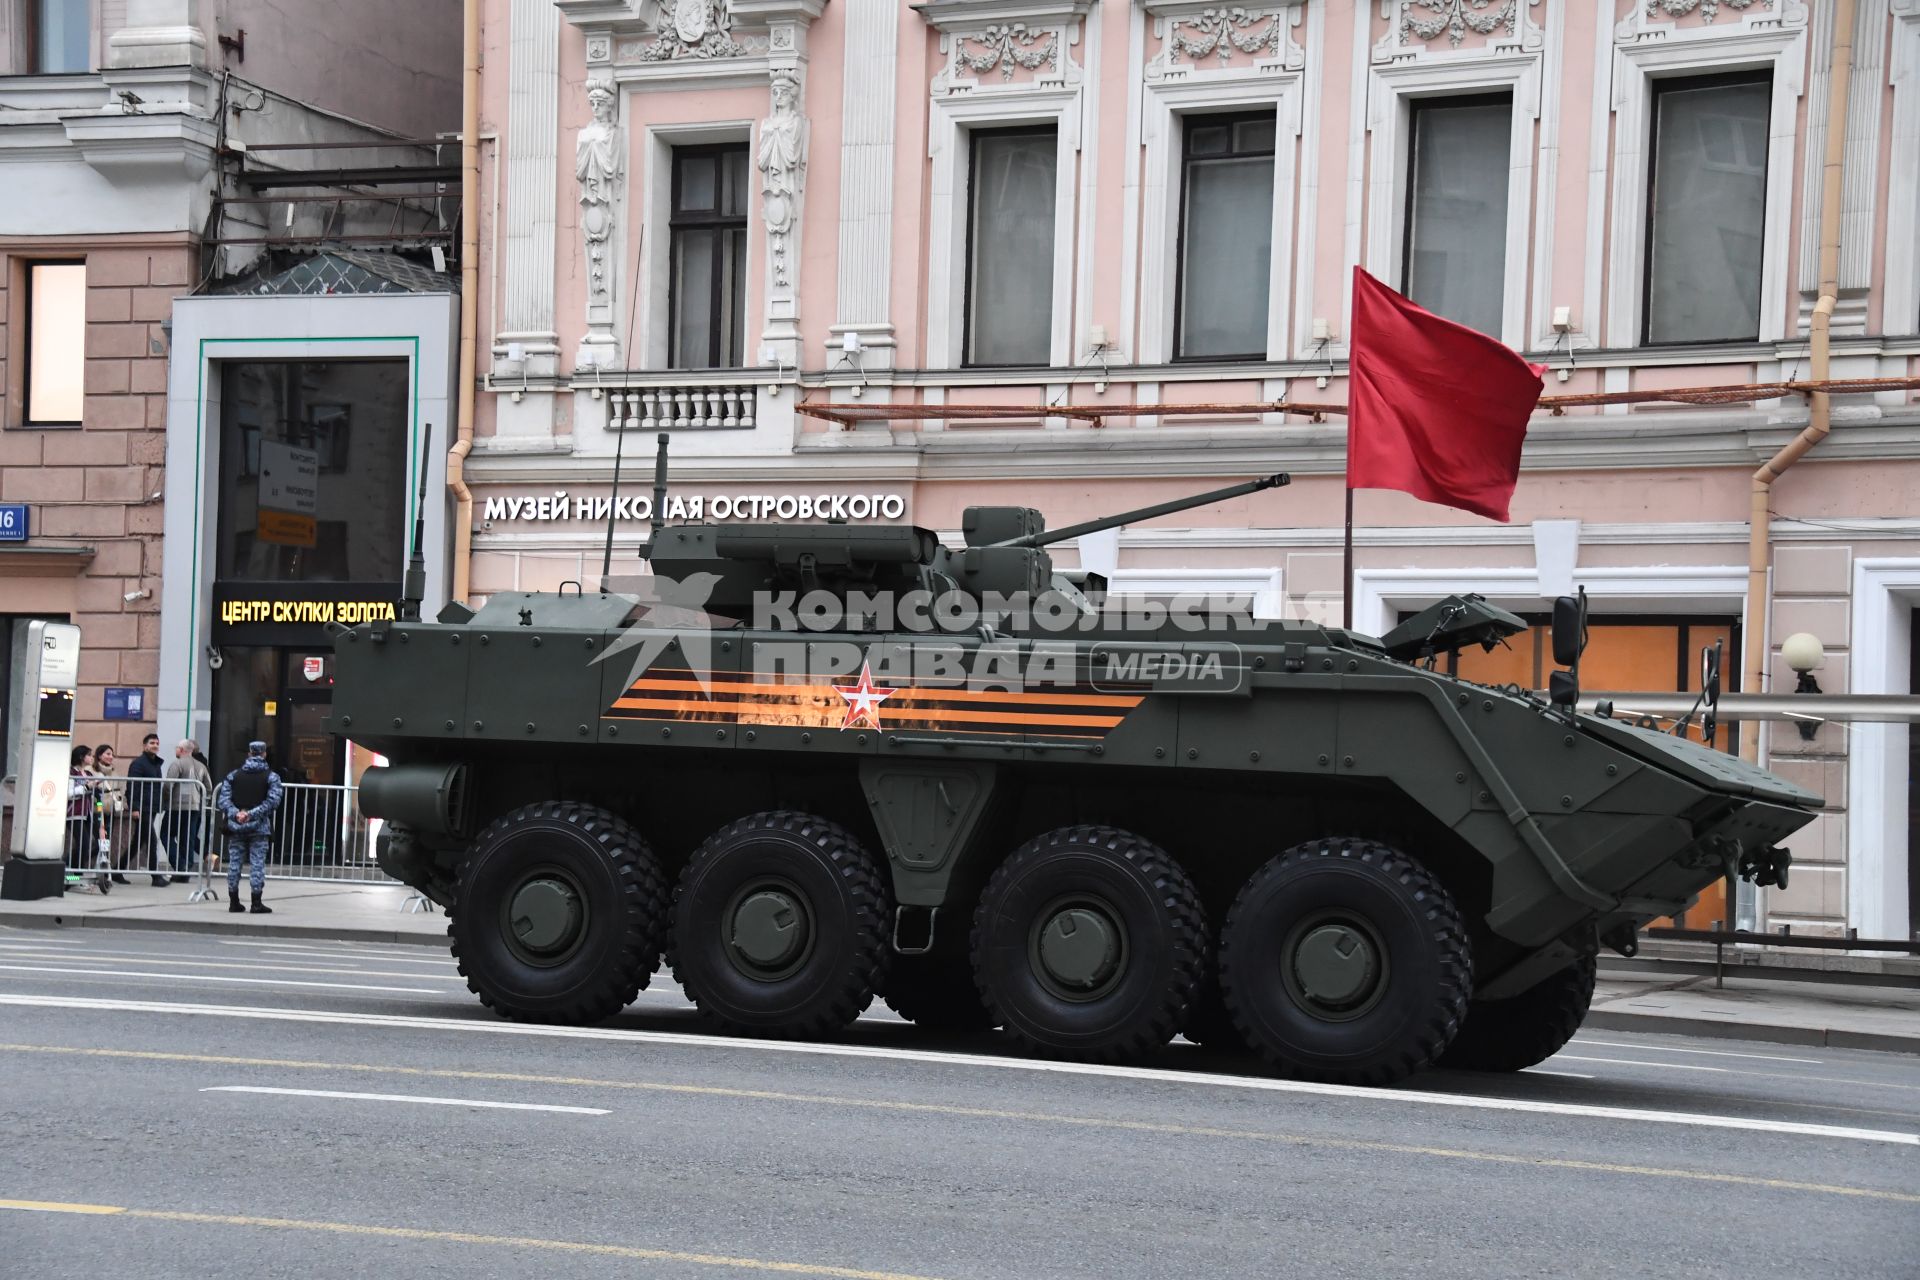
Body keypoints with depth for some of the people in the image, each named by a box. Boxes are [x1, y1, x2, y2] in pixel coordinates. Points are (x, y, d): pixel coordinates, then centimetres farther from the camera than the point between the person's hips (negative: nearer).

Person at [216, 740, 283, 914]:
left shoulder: (233, 775, 7)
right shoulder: (271, 777, -1)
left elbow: (223, 799, -3)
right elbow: (273, 800, -13)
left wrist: (236, 814, -14)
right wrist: (252, 814, -15)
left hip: (236, 827, 2)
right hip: (259, 828, -2)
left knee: (234, 863, 8)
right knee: (257, 863, -1)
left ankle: (234, 902, 11)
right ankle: (256, 903, -3)